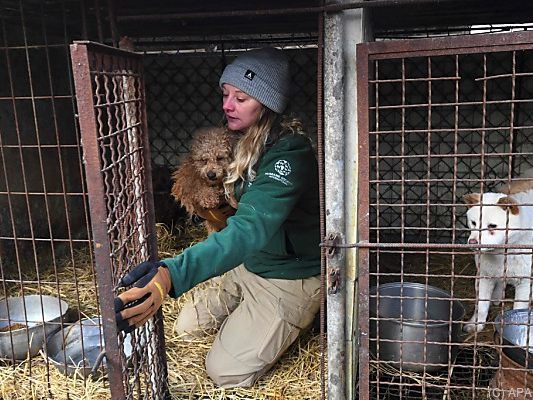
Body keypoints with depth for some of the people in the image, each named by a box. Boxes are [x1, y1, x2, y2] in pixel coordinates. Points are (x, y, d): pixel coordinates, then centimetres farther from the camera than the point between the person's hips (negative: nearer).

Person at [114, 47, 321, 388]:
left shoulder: (288, 155, -30)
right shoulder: (246, 141, -2)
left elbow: (249, 230, -46)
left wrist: (171, 275, -58)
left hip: (290, 279, -8)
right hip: (248, 265, 8)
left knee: (226, 372, -7)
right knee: (185, 329, 12)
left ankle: (297, 322, 13)